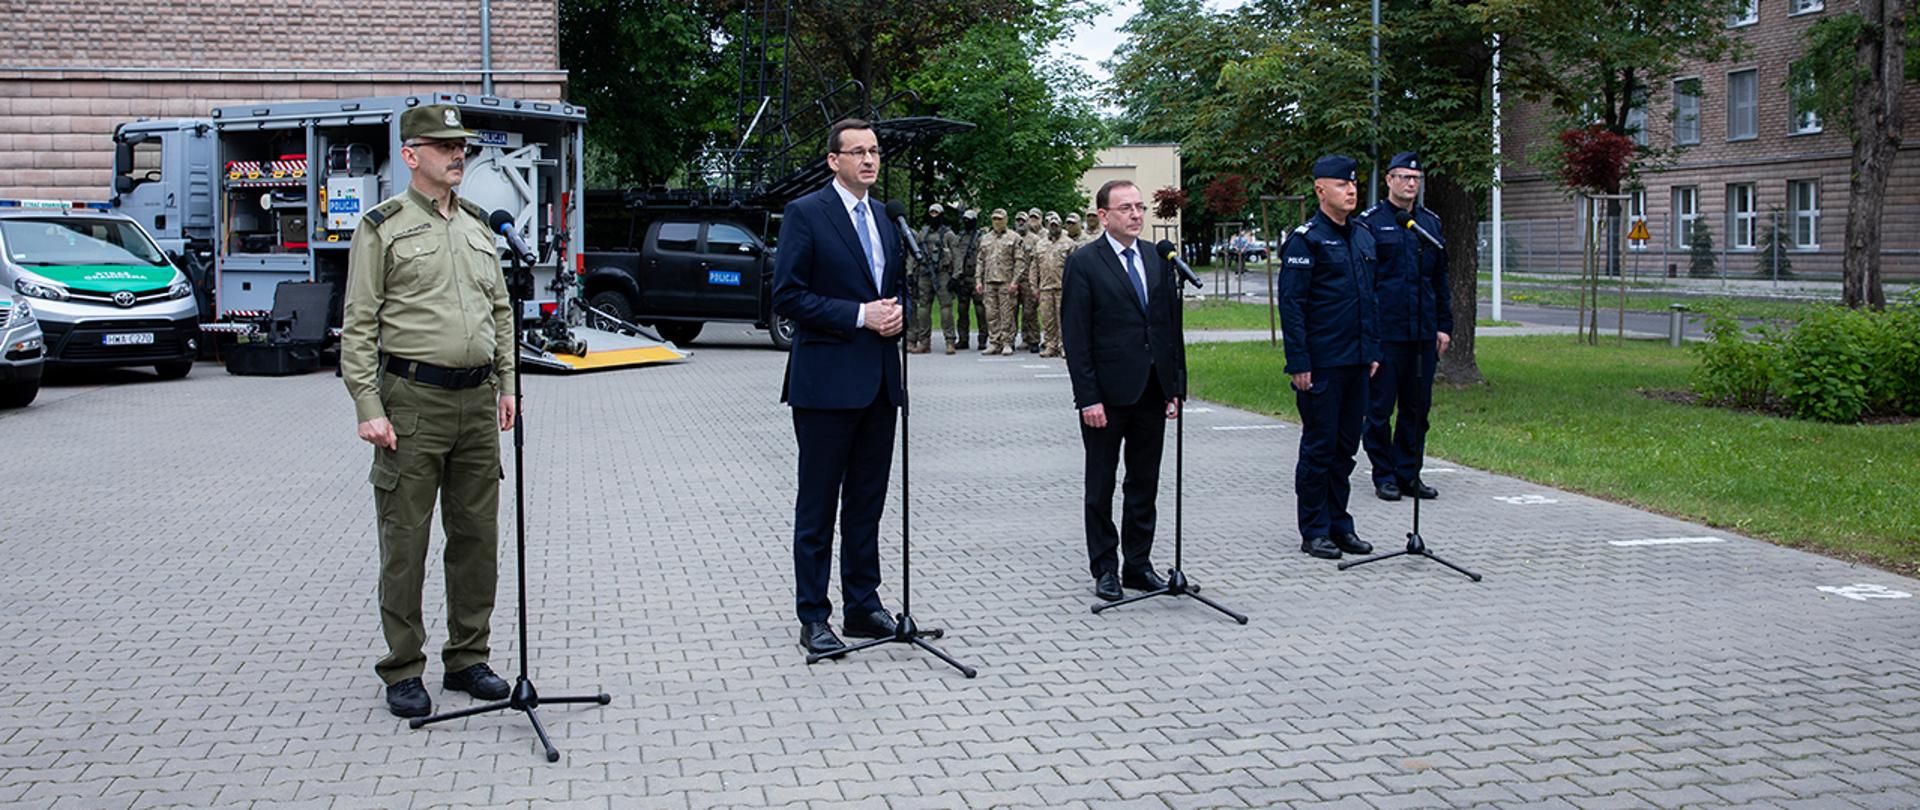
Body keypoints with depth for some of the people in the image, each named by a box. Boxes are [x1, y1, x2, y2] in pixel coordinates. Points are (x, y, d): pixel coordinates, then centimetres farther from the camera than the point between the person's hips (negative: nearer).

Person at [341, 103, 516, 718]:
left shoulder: (478, 225, 15)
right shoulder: (382, 228, -3)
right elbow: (358, 326, -6)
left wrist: (506, 384, 13)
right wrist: (368, 407, -14)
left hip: (477, 401, 6)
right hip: (413, 399, -6)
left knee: (477, 537, 10)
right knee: (406, 543, 1)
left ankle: (468, 659, 22)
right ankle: (402, 671, 11)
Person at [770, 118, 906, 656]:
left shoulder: (886, 216, 14)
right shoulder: (805, 213, -6)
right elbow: (787, 296, -12)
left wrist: (898, 312, 0)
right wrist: (859, 316, -18)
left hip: (880, 379, 7)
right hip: (826, 380, -6)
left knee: (867, 503, 13)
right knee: (818, 506, 1)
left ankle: (863, 607, 23)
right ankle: (813, 618, 9)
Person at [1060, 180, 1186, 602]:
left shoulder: (1158, 260, 10)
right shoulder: (1083, 263, -6)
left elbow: (1172, 326, 12)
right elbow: (1075, 337, -9)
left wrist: (1176, 388, 7)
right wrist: (1088, 397, -15)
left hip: (1152, 393, 5)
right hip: (1108, 394, -5)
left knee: (1145, 484, 11)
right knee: (1101, 487, 6)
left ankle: (1138, 564, 21)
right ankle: (1105, 570, 15)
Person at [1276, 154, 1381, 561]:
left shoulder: (1363, 235, 14)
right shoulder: (1305, 239, -10)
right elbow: (1291, 304, -13)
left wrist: (1373, 350, 16)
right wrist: (1299, 363, -16)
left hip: (1356, 361, 7)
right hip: (1321, 363, -7)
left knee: (1345, 446, 13)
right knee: (1319, 447, 0)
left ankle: (1339, 524, 22)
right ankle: (1314, 531, 9)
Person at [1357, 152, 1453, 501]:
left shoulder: (1431, 222, 14)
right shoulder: (1370, 222, -2)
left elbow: (1440, 279, 18)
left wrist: (1444, 326, 12)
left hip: (1424, 334, 5)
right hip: (1384, 334, -5)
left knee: (1417, 407, 9)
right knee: (1380, 408, 0)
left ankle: (1409, 473, 18)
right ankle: (1384, 476, 11)